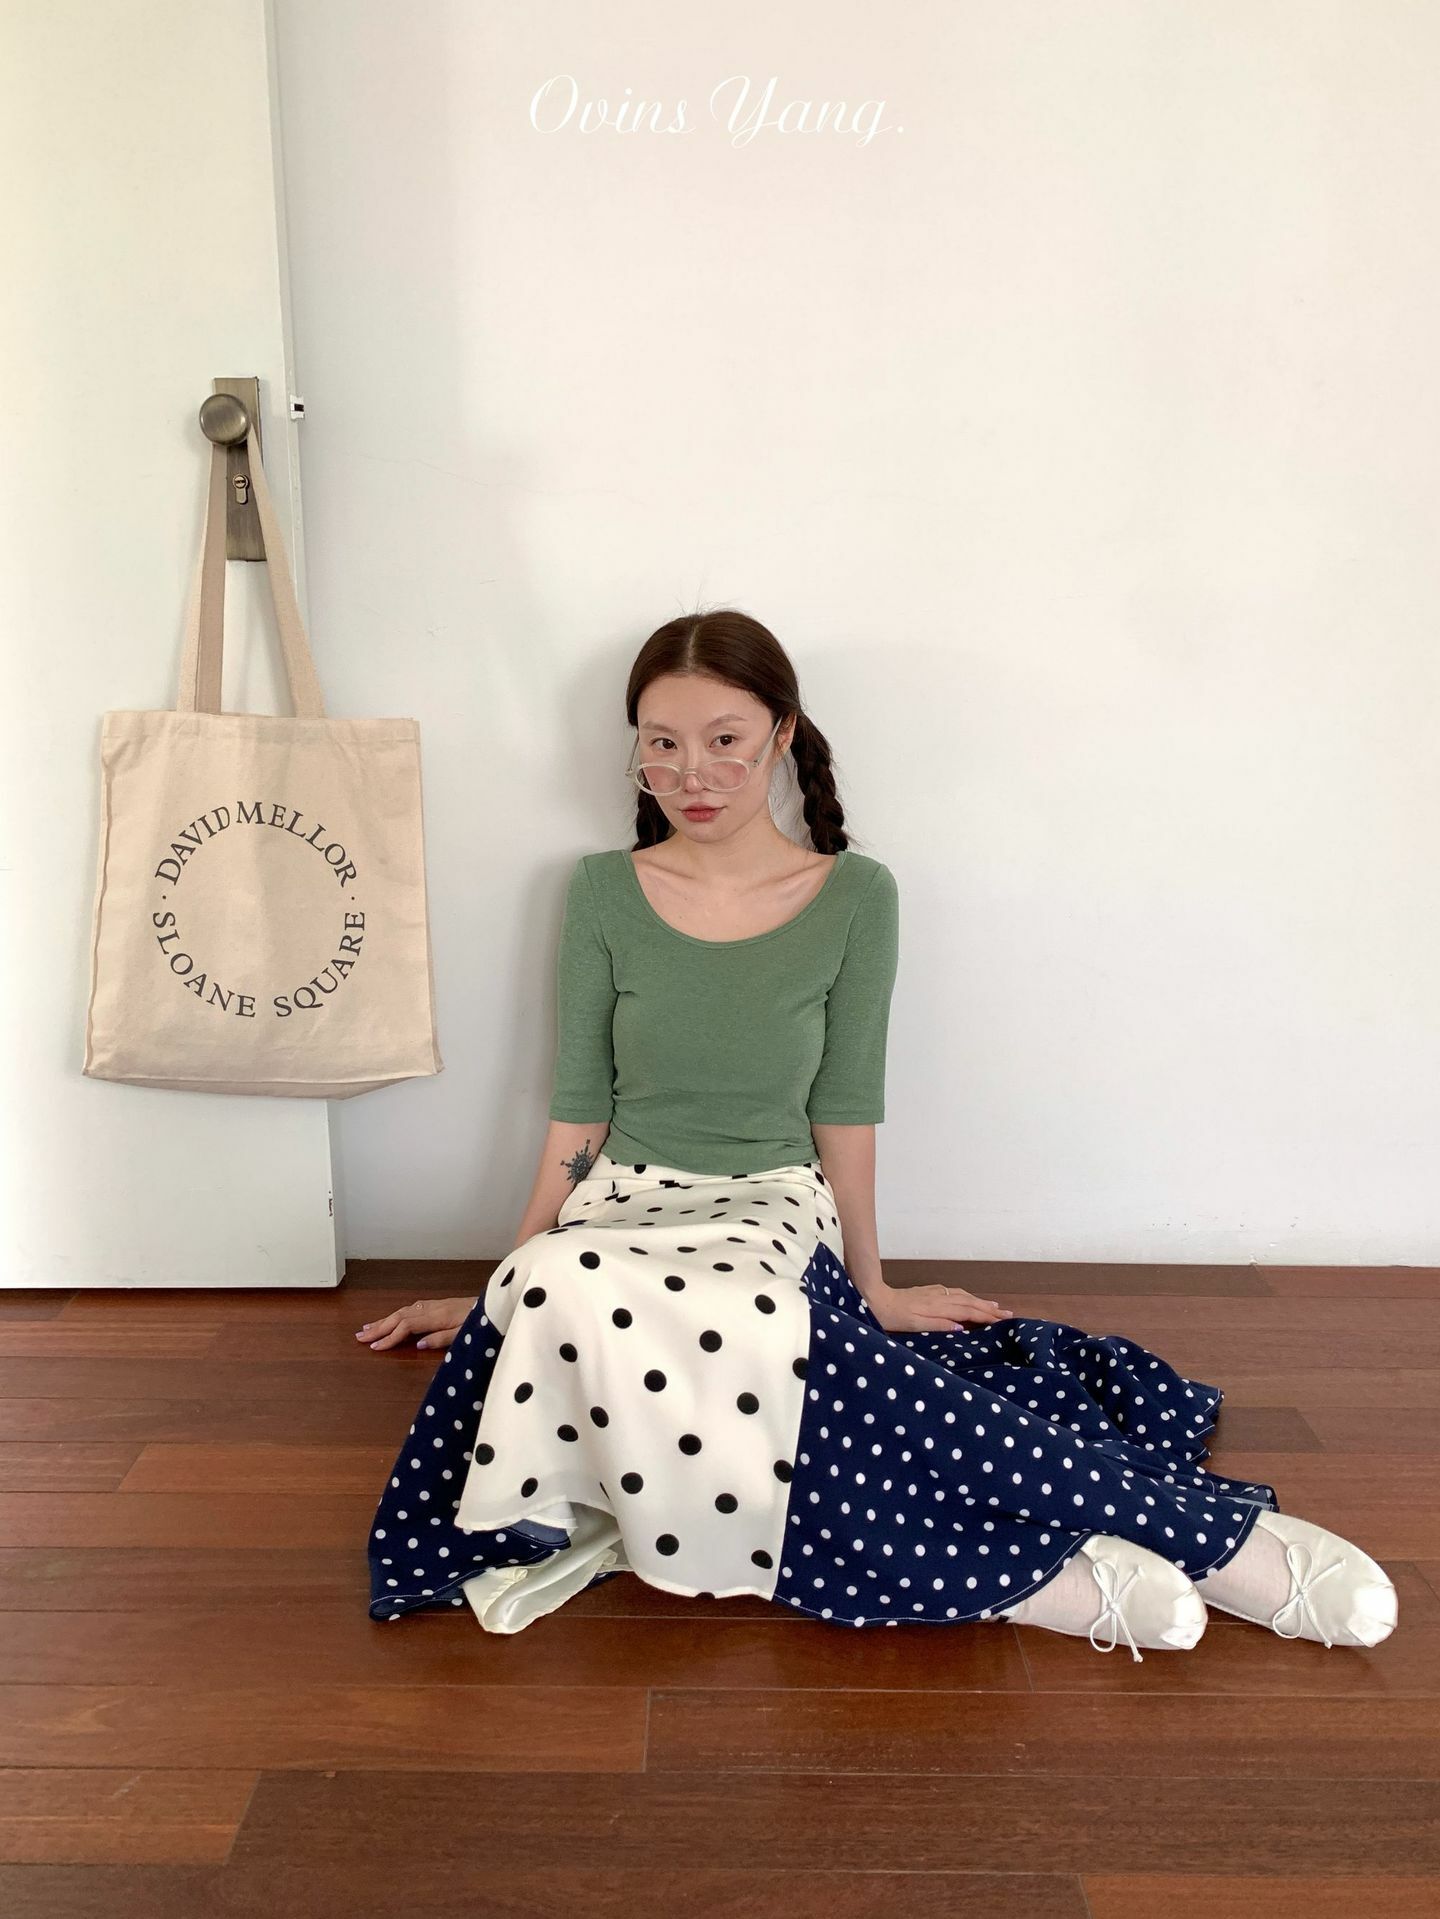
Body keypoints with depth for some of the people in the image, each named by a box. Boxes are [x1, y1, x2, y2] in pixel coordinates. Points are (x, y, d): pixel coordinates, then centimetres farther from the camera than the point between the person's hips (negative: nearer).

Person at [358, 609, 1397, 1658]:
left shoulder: (854, 896, 0)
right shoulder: (603, 892, 3)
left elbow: (845, 1110, 5)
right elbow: (579, 1110, 8)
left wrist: (872, 1287, 9)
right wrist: (504, 1283, 9)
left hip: (774, 1216, -2)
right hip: (622, 1210, 2)